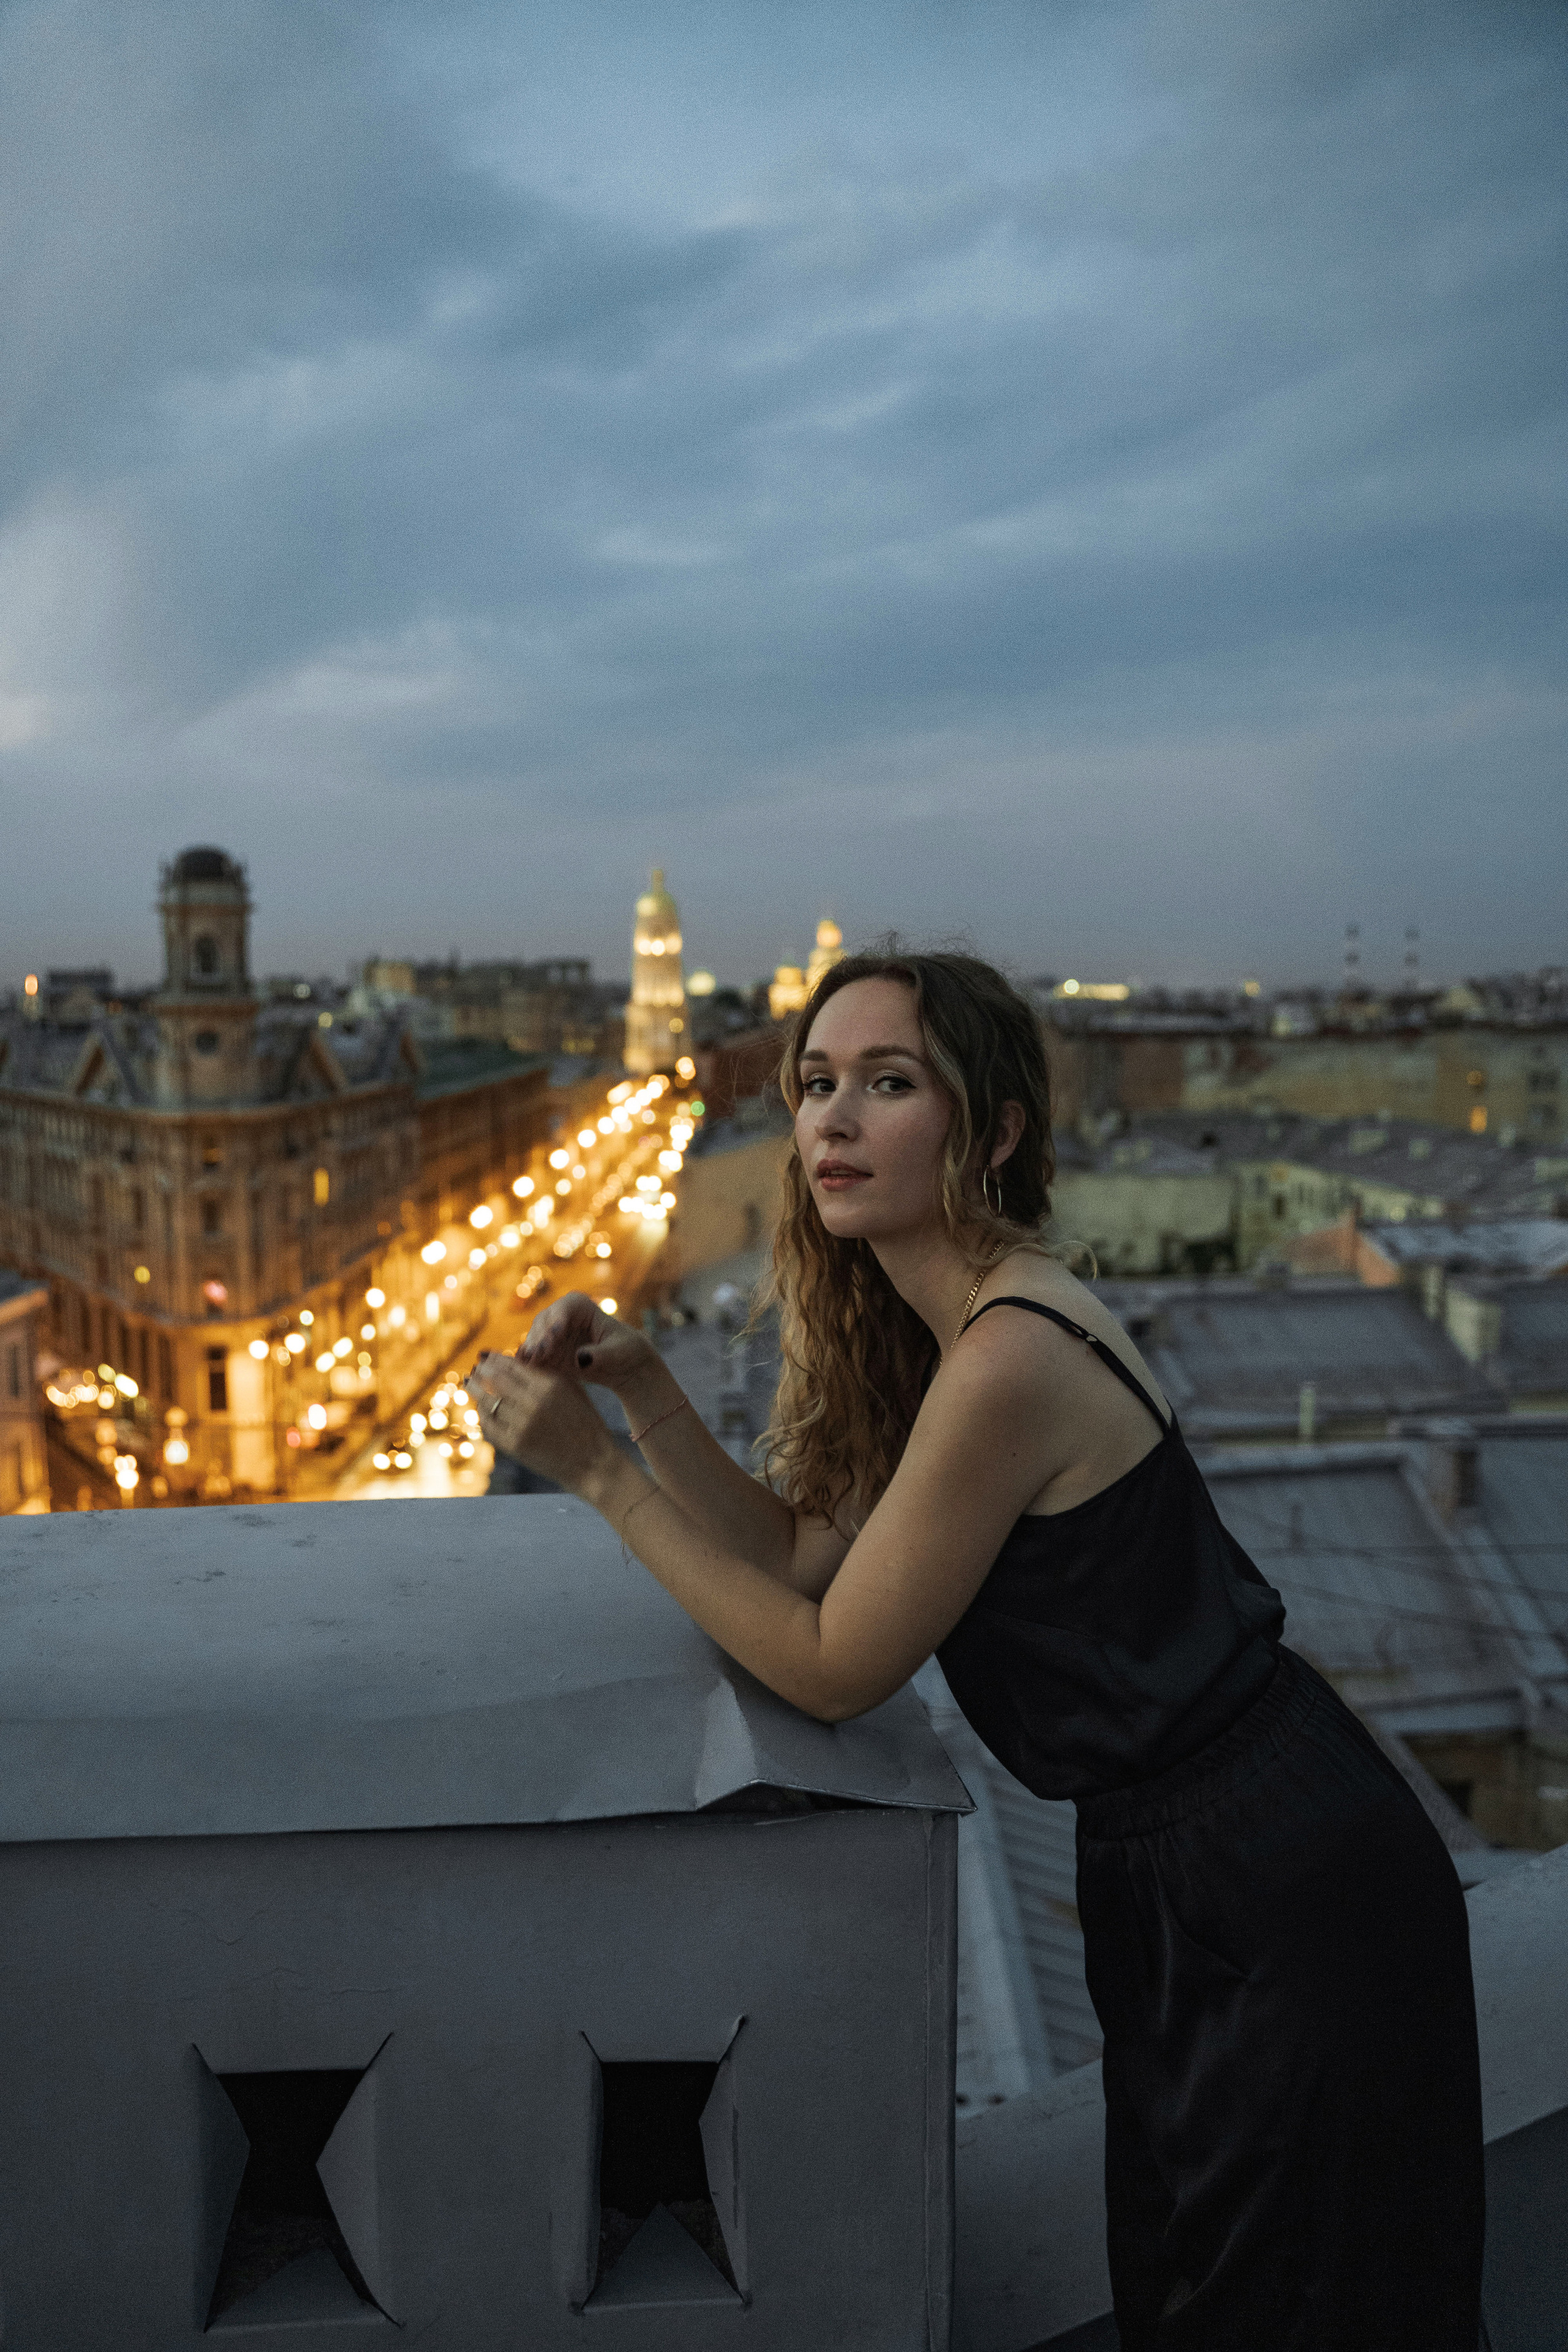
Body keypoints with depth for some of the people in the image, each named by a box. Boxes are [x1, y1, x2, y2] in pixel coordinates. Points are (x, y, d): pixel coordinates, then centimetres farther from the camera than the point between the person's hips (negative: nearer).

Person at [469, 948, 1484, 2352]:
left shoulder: (1010, 1360, -29)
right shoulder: (942, 1325, 2)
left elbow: (831, 1667, -21)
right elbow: (800, 1551, 3)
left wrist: (597, 1473, -19)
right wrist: (643, 1390, -8)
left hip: (1286, 1894, -9)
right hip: (1182, 1866, 9)